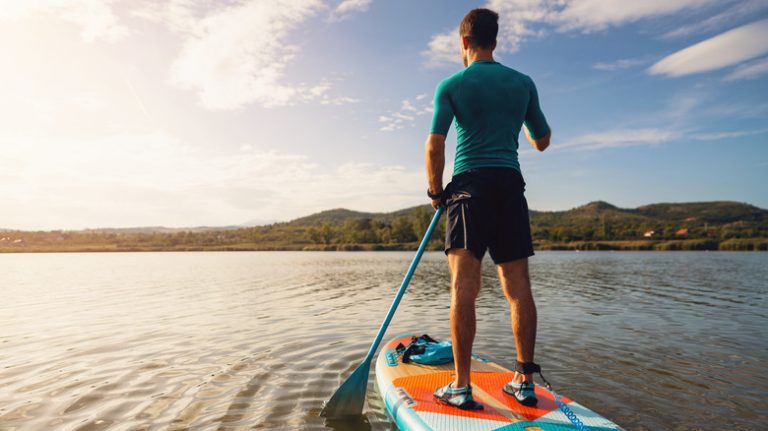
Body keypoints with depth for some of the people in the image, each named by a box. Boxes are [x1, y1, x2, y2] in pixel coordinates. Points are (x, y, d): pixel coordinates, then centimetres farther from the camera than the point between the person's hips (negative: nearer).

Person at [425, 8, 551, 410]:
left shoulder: (452, 85, 4)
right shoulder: (523, 83, 14)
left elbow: (435, 145, -6)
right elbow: (542, 142, 21)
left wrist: (435, 190, 7)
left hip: (470, 185, -3)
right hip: (510, 184, 4)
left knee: (464, 283, -8)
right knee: (518, 284, 4)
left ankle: (461, 387, -7)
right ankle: (524, 381, 10)